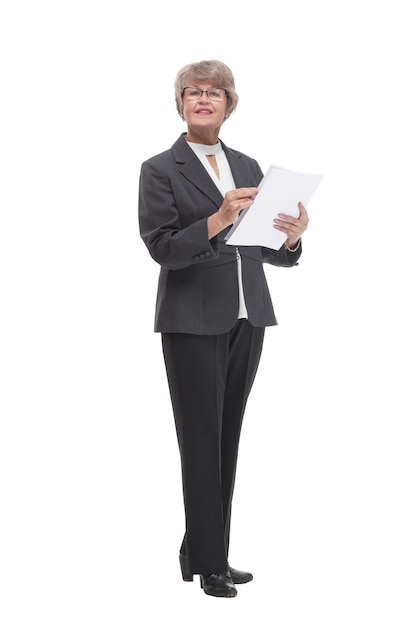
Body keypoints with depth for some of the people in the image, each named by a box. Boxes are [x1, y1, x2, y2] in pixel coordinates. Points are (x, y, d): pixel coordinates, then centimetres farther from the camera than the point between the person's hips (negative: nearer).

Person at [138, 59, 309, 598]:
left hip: (246, 319, 6)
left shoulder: (247, 167, 14)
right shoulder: (160, 170, -2)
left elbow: (269, 251, 13)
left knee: (228, 437, 9)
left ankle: (201, 552, 20)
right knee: (202, 439, -1)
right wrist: (218, 220, -24)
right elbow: (162, 248, -12)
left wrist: (292, 236, -8)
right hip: (193, 321, -5)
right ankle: (209, 564, 8)